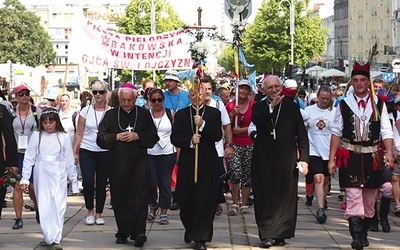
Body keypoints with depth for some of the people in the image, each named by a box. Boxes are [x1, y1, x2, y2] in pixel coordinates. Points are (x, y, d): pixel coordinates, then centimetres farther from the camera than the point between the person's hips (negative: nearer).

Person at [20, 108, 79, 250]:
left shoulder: (64, 137, 3)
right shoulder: (37, 136, 4)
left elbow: (69, 160, 8)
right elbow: (29, 158, 6)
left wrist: (74, 179, 10)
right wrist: (25, 178, 2)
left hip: (58, 176, -1)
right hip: (41, 175, 1)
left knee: (58, 206, -7)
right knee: (44, 207, 0)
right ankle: (48, 237, 7)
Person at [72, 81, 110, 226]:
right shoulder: (86, 111, 4)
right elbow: (79, 134, 7)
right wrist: (74, 152, 2)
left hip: (105, 152, 0)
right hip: (87, 152, 0)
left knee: (102, 184, 4)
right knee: (88, 182, -12)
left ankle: (99, 214, 17)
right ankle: (90, 211, 7)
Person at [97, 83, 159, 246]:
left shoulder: (144, 114, 8)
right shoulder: (110, 115, 9)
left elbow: (153, 138, 4)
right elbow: (101, 139, 5)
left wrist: (137, 136, -12)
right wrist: (116, 137, -10)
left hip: (139, 162, -1)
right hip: (117, 164, 1)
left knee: (139, 197, -9)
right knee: (119, 199, 4)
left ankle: (139, 232, -12)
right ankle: (122, 233, 11)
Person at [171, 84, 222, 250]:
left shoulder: (214, 114, 6)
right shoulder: (181, 115, 10)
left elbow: (218, 136, -6)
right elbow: (174, 138, 1)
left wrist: (202, 124, -17)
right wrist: (190, 140, -16)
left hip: (208, 163, -1)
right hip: (187, 162, 1)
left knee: (205, 201, -4)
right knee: (186, 200, 4)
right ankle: (190, 230, 30)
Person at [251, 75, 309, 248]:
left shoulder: (292, 106, 6)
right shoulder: (259, 107, 7)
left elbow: (301, 135, 4)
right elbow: (255, 120, -17)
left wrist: (304, 158, -3)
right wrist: (271, 107, -23)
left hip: (286, 160, 0)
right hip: (264, 161, 0)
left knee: (285, 197, 2)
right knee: (266, 197, 0)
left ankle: (280, 234, 12)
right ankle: (267, 235, 5)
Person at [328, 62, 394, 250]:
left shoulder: (379, 105, 2)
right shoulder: (344, 105, 0)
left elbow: (386, 132, -1)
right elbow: (336, 132, 2)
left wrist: (389, 153, -17)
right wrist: (332, 159, -2)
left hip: (372, 157, 2)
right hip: (350, 156, -2)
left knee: (369, 198, 11)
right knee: (353, 194, -13)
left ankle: (364, 233, 26)